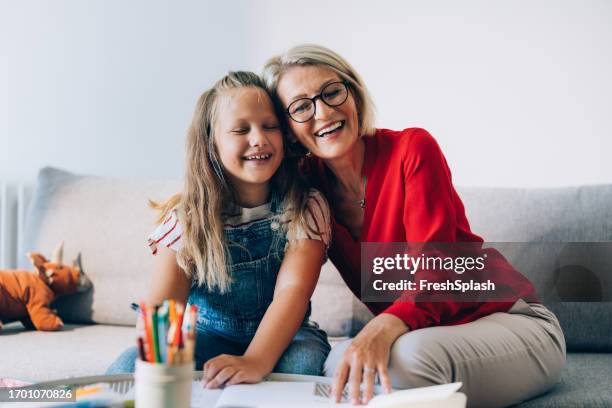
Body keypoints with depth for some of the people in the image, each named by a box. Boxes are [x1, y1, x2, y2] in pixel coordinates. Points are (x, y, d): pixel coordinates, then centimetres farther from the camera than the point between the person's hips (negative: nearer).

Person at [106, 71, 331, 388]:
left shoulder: (306, 208, -11)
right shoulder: (187, 218, -7)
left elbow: (292, 290, -25)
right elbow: (164, 304, -17)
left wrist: (255, 361, -44)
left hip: (282, 335, -1)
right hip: (208, 335, 1)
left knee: (304, 360, -36)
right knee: (130, 365, -27)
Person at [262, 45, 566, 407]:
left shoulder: (412, 149, -15)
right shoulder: (308, 182, 0)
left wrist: (383, 329, -45)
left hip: (507, 320, -4)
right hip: (415, 333, 4)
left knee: (410, 354, -35)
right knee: (342, 363, -27)